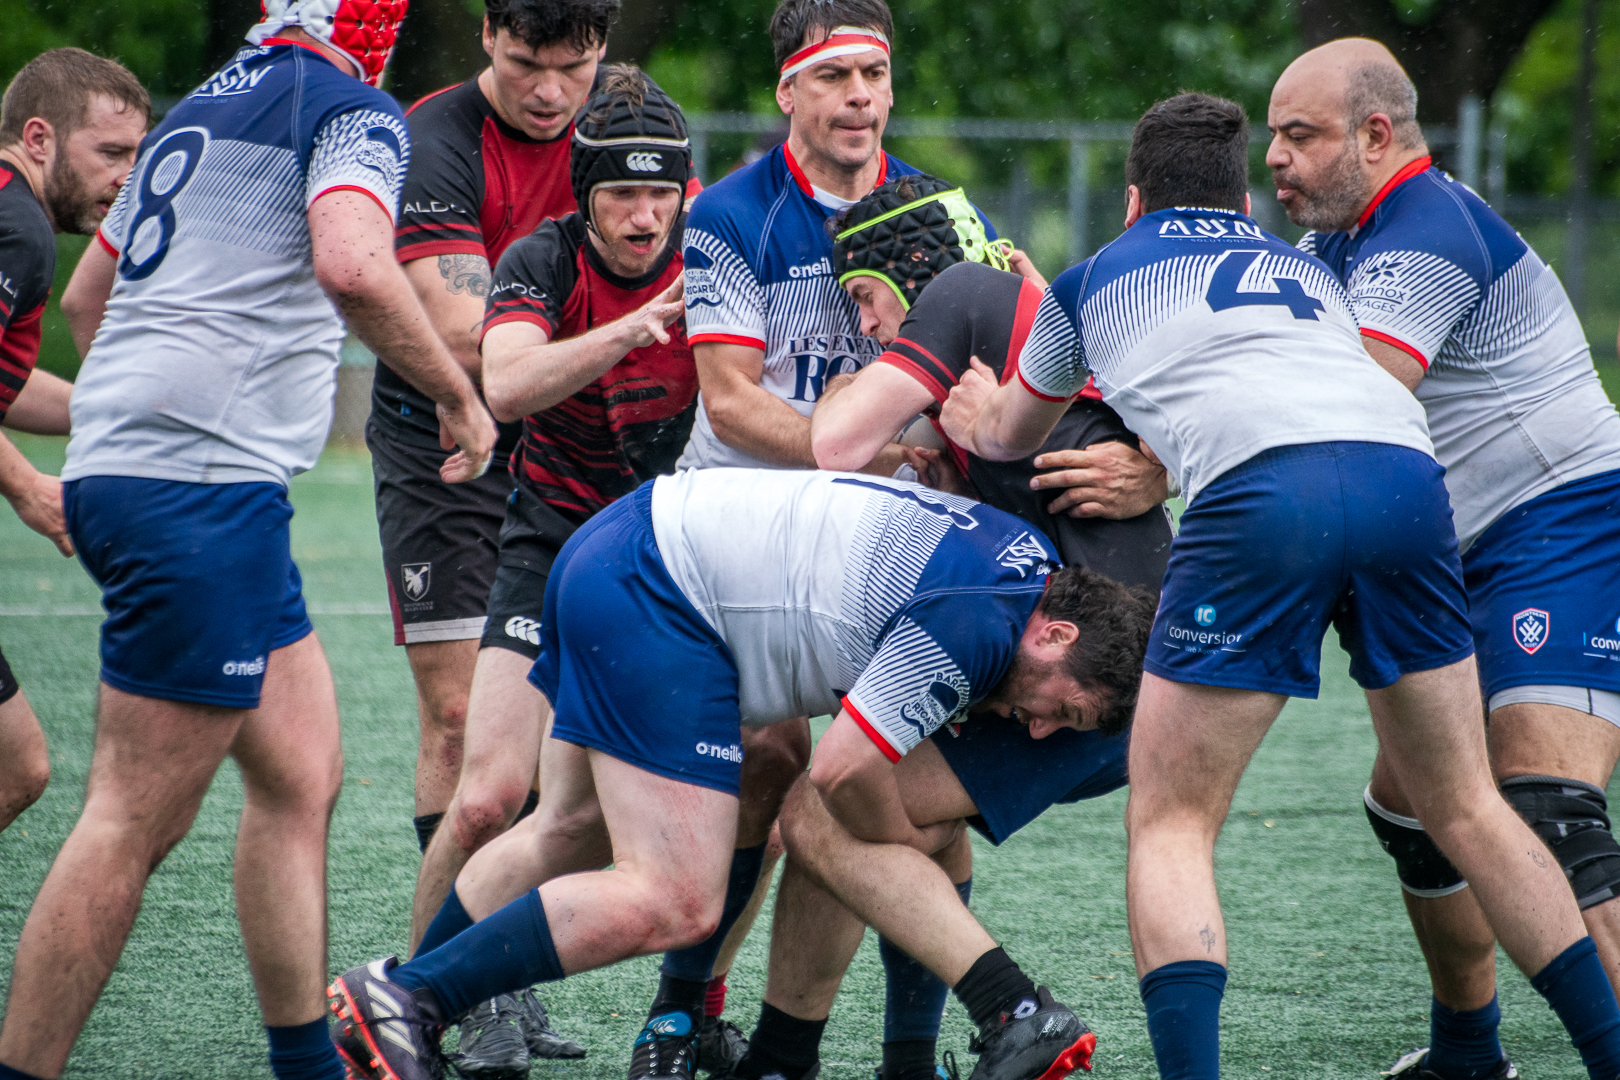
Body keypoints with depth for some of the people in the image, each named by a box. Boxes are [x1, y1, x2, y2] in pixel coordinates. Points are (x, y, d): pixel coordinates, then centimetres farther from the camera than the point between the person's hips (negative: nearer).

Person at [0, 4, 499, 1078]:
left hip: (116, 463, 10)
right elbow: (352, 265, -24)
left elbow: (89, 291, 31)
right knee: (136, 820, -8)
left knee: (301, 778, 16)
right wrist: (459, 394, -11)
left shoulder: (199, 109, 22)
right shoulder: (354, 111, -4)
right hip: (203, 482, -10)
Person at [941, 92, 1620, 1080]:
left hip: (1262, 492, -4)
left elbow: (1009, 434, 47)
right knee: (1465, 809, 17)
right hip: (1407, 470, 4)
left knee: (1169, 825, 6)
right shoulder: (1310, 271, 37)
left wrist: (968, 414, 71)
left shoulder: (1094, 279, 30)